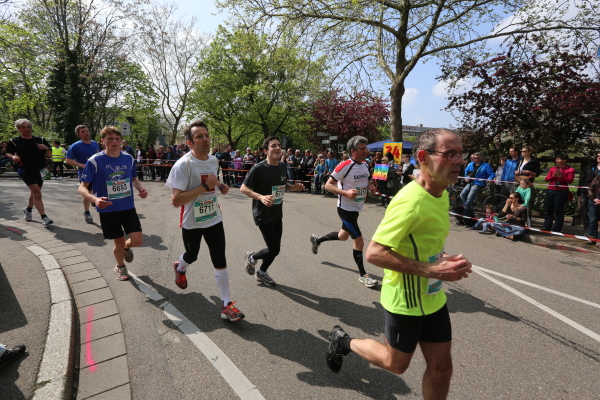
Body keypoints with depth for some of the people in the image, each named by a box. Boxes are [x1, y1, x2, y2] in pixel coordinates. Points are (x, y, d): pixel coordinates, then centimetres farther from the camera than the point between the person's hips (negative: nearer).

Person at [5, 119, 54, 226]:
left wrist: (46, 148, -13)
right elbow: (8, 153, 14)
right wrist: (13, 157, -8)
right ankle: (44, 217, -19)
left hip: (39, 169, 3)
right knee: (36, 192, -17)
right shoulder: (14, 141, 2)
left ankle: (28, 209, 45)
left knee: (34, 192, 17)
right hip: (25, 170, -3)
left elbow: (50, 155, 8)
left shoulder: (40, 140, 6)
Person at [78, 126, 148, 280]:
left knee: (137, 241, -5)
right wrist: (95, 199, -30)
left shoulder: (129, 158, -1)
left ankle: (126, 247, 34)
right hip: (108, 210, -2)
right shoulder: (95, 161, -12)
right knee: (119, 243, 8)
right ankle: (120, 267, 40)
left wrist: (141, 189, -6)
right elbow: (82, 188, -10)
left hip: (128, 207, 3)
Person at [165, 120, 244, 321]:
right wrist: (205, 186, -31)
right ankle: (180, 268, 58)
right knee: (192, 256, 20)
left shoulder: (214, 160, 0)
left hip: (214, 219, 4)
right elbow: (176, 200, -27)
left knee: (220, 260, -1)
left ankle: (226, 305, 7)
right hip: (192, 222, -4)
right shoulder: (183, 165, -21)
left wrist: (220, 186, -1)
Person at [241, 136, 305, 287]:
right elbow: (243, 188, -16)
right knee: (274, 249, -6)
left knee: (275, 248, 14)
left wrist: (295, 187, -3)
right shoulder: (258, 168, -18)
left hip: (277, 214, 7)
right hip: (263, 215, -7)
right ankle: (252, 257, 25)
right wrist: (261, 197, -32)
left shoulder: (282, 167, 3)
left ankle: (261, 273, 38)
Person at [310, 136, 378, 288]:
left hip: (357, 208, 9)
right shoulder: (344, 166, -21)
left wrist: (370, 186, -2)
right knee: (359, 241, -6)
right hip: (346, 209, -8)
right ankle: (362, 275, 13)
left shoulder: (365, 165, 3)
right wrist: (346, 192, -31)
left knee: (343, 236, 23)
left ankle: (317, 240, 48)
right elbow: (328, 185, -18)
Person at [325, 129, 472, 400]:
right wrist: (432, 270, -29)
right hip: (406, 301, -8)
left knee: (441, 366, 17)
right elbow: (374, 253, -29)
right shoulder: (410, 201, -28)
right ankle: (343, 342, 38)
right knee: (396, 364, 15)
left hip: (433, 298, 8)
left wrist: (444, 261, -3)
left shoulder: (442, 194, 1)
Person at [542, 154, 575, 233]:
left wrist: (560, 176, -19)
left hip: (562, 192, -4)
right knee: (548, 210, 8)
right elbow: (547, 179, 8)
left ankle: (556, 229, 2)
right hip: (550, 190, 4)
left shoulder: (570, 169, 3)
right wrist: (553, 176, -10)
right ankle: (546, 228, 14)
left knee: (558, 210, -3)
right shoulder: (553, 168, 13)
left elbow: (570, 180, -6)